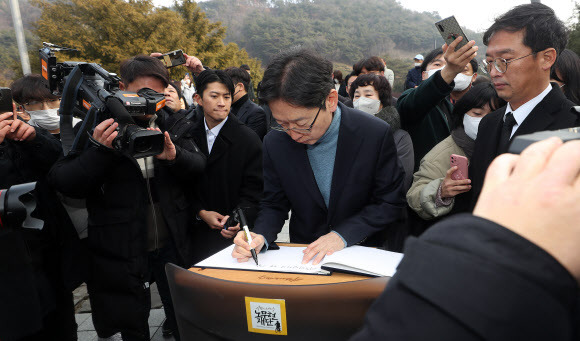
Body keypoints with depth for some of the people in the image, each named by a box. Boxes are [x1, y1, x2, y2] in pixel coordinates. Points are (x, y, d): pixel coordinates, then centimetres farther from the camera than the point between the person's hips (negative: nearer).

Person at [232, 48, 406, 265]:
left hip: (363, 253, -1)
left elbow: (390, 203, -7)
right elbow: (273, 204, 3)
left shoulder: (376, 134, -14)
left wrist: (342, 235, -17)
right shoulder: (275, 143, -7)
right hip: (303, 256, 2)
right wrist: (260, 237, -18)